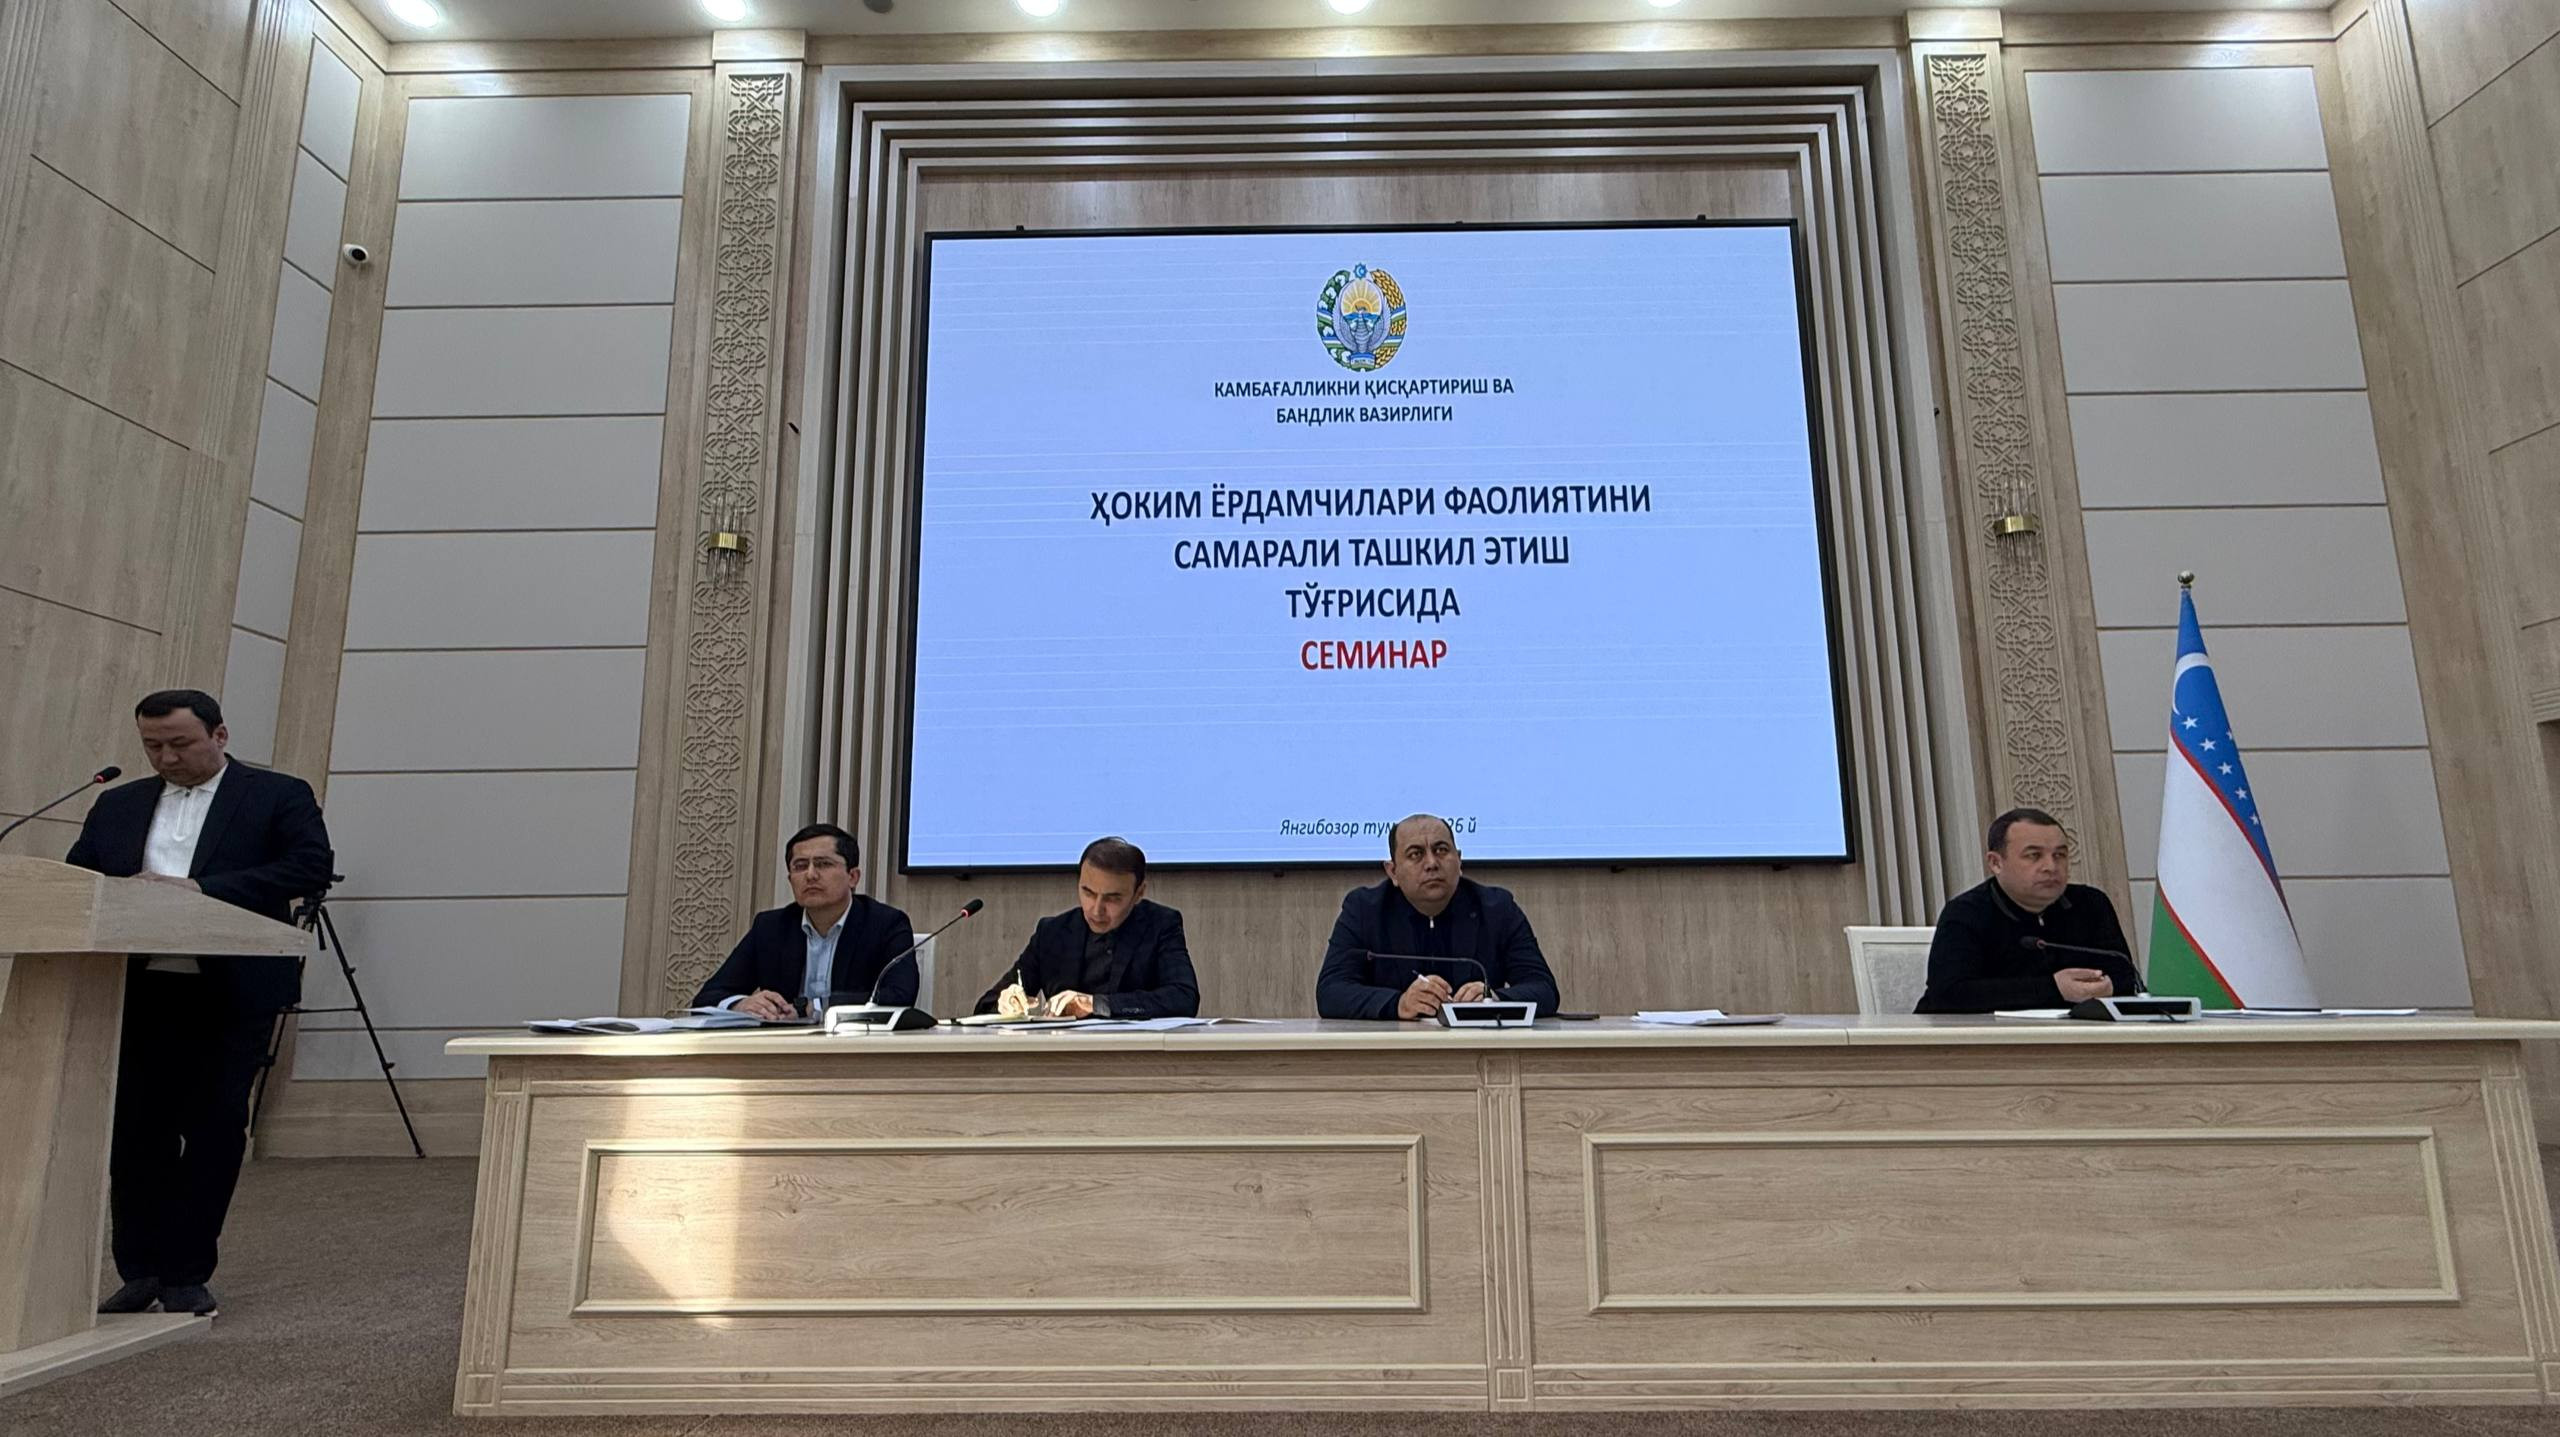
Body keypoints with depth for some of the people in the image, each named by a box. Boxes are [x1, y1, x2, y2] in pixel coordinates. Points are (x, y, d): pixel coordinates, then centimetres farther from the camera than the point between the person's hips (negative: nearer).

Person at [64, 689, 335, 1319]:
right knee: (136, 1133, 7)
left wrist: (199, 888, -19)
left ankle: (186, 1275, 13)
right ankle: (141, 1272, 21)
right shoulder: (117, 805, 17)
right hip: (137, 991, 4)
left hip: (232, 993, -4)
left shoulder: (279, 796, 1)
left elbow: (312, 866, -12)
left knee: (214, 1132, 1)